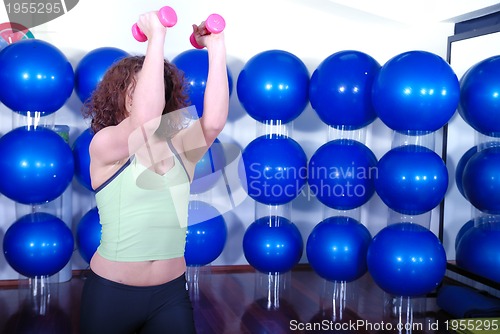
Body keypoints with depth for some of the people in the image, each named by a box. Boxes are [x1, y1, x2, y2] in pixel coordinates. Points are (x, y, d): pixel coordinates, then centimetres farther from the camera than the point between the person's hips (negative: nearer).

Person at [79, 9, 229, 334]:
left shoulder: (179, 146, 1)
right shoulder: (104, 144, -9)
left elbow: (214, 122, -18)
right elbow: (144, 119, -29)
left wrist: (217, 49, -19)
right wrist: (156, 39, -26)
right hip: (111, 293, -3)